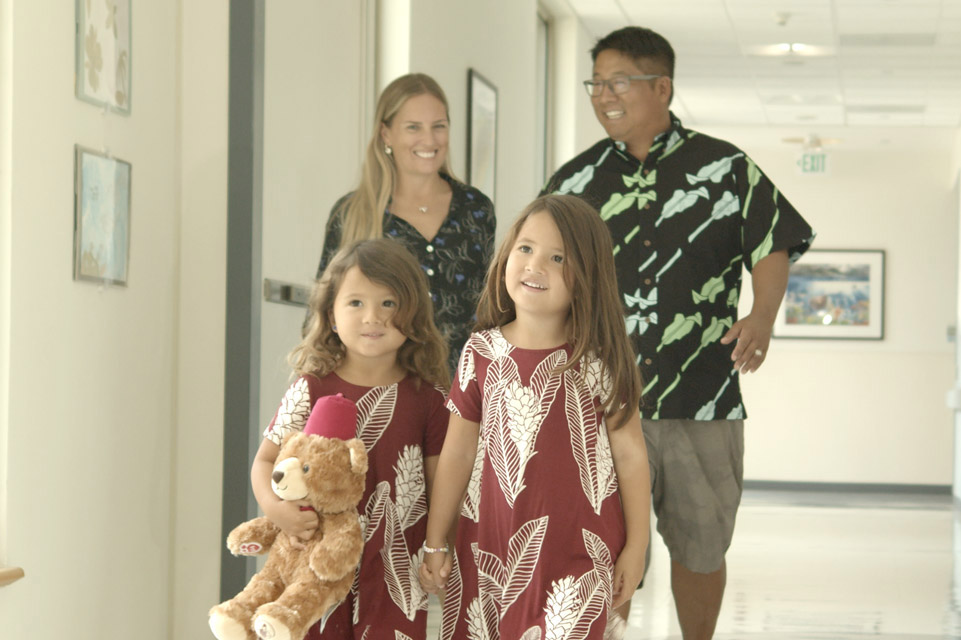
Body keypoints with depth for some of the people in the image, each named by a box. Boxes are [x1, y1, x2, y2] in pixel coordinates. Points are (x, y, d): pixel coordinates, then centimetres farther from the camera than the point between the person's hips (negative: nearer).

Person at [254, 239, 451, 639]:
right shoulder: (311, 390, -1)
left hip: (395, 573, 0)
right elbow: (266, 460, 2)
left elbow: (439, 482, 6)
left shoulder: (427, 399, 0)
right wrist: (274, 506, -17)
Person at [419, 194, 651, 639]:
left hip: (576, 553, -3)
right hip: (488, 551, 3)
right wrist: (434, 543, 9)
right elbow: (458, 452, 8)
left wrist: (636, 546, 0)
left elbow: (629, 453, 0)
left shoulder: (598, 361, -5)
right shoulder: (482, 353, 3)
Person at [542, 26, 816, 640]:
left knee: (701, 547, 10)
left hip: (702, 403, 0)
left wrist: (763, 315, -10)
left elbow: (773, 247, 6)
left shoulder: (726, 168, 3)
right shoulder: (576, 181, 8)